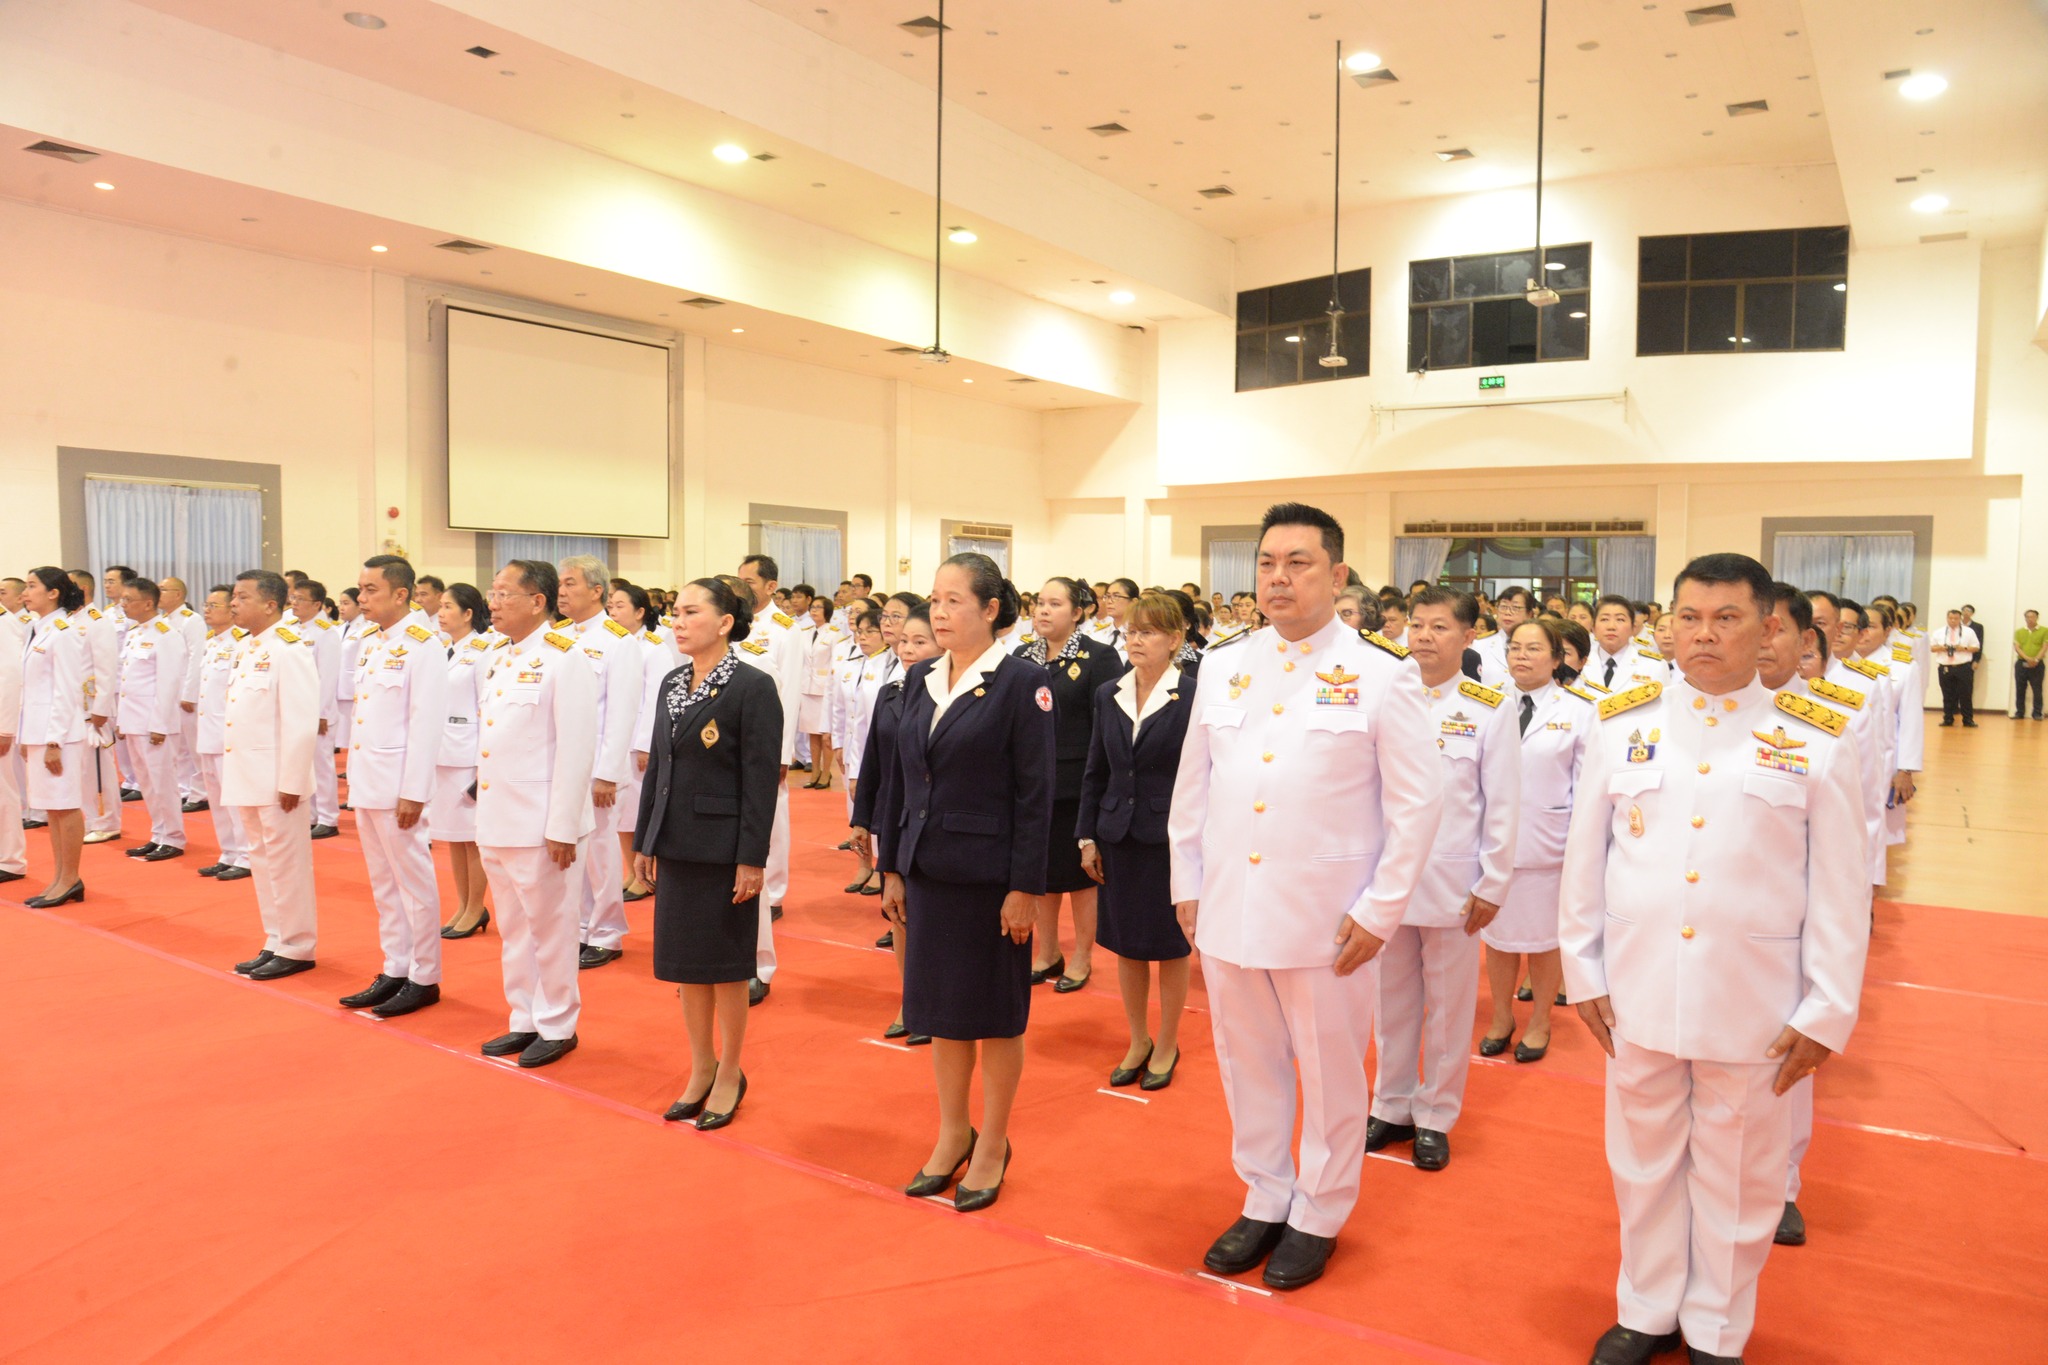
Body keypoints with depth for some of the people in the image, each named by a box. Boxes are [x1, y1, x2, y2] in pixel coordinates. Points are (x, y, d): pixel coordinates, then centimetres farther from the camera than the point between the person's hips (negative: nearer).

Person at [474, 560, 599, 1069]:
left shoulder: (564, 660, -13)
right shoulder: (498, 659, 11)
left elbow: (576, 750, -16)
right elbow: (491, 740, 15)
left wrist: (561, 829, -18)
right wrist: (485, 810, 13)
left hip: (540, 824, -8)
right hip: (496, 821, 8)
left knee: (550, 928, 4)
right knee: (513, 928, 16)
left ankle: (558, 1026, 18)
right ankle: (524, 1020, 29)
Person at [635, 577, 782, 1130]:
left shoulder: (753, 686, -12)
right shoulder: (672, 683, 9)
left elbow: (761, 778, -14)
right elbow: (657, 766, 13)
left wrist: (752, 859, -17)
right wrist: (644, 841, 12)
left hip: (723, 849, -7)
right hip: (676, 846, 7)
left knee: (726, 966, 5)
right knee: (684, 964, 13)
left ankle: (729, 1075, 22)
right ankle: (701, 1069, 28)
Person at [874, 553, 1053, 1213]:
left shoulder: (1021, 682, -11)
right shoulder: (919, 679, 7)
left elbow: (1034, 793, -12)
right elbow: (900, 779, 10)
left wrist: (1024, 887, -14)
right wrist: (892, 868, 9)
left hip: (990, 874, -6)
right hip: (929, 870, 6)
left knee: (996, 1010, 8)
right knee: (939, 1005, 15)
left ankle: (992, 1145, 24)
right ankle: (953, 1133, 32)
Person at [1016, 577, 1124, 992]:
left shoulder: (1099, 656, -8)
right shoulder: (1023, 655, 6)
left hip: (1077, 783, -4)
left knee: (1079, 872, 8)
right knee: (1041, 870, 13)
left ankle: (1082, 958, 23)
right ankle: (1047, 953, 29)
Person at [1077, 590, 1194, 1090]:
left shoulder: (1192, 697, -9)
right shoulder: (1108, 695, 6)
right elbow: (1095, 771, 10)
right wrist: (1087, 837, 6)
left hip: (1172, 838, -4)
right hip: (1119, 837, 5)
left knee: (1171, 945, 8)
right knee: (1125, 943, 13)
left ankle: (1166, 1045, 26)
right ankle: (1138, 1041, 30)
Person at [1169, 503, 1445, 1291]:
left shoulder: (1382, 674, -5)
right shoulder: (1221, 669, 6)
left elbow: (1417, 802, -5)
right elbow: (1191, 788, 11)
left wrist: (1381, 911, -8)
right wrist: (1187, 887, 9)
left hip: (1328, 922, -3)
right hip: (1228, 913, 4)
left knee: (1331, 1073, 11)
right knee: (1249, 1064, 16)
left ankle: (1318, 1216, 31)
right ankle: (1264, 1199, 36)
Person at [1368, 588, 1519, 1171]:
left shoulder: (1490, 709, -3)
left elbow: (1503, 805, -3)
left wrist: (1492, 884, -5)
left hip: (1453, 884, -2)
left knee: (1448, 1005, 9)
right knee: (1391, 1001, 13)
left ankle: (1435, 1117, 24)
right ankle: (1392, 1107, 28)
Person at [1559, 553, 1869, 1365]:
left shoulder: (1816, 740, -4)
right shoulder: (1621, 722, -1)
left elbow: (1841, 887, -2)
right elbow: (1585, 857, 4)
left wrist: (1828, 1010, -3)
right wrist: (1583, 970, 4)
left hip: (1755, 1003, -1)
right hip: (1638, 991, 2)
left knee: (1737, 1177, 14)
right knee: (1644, 1163, 16)